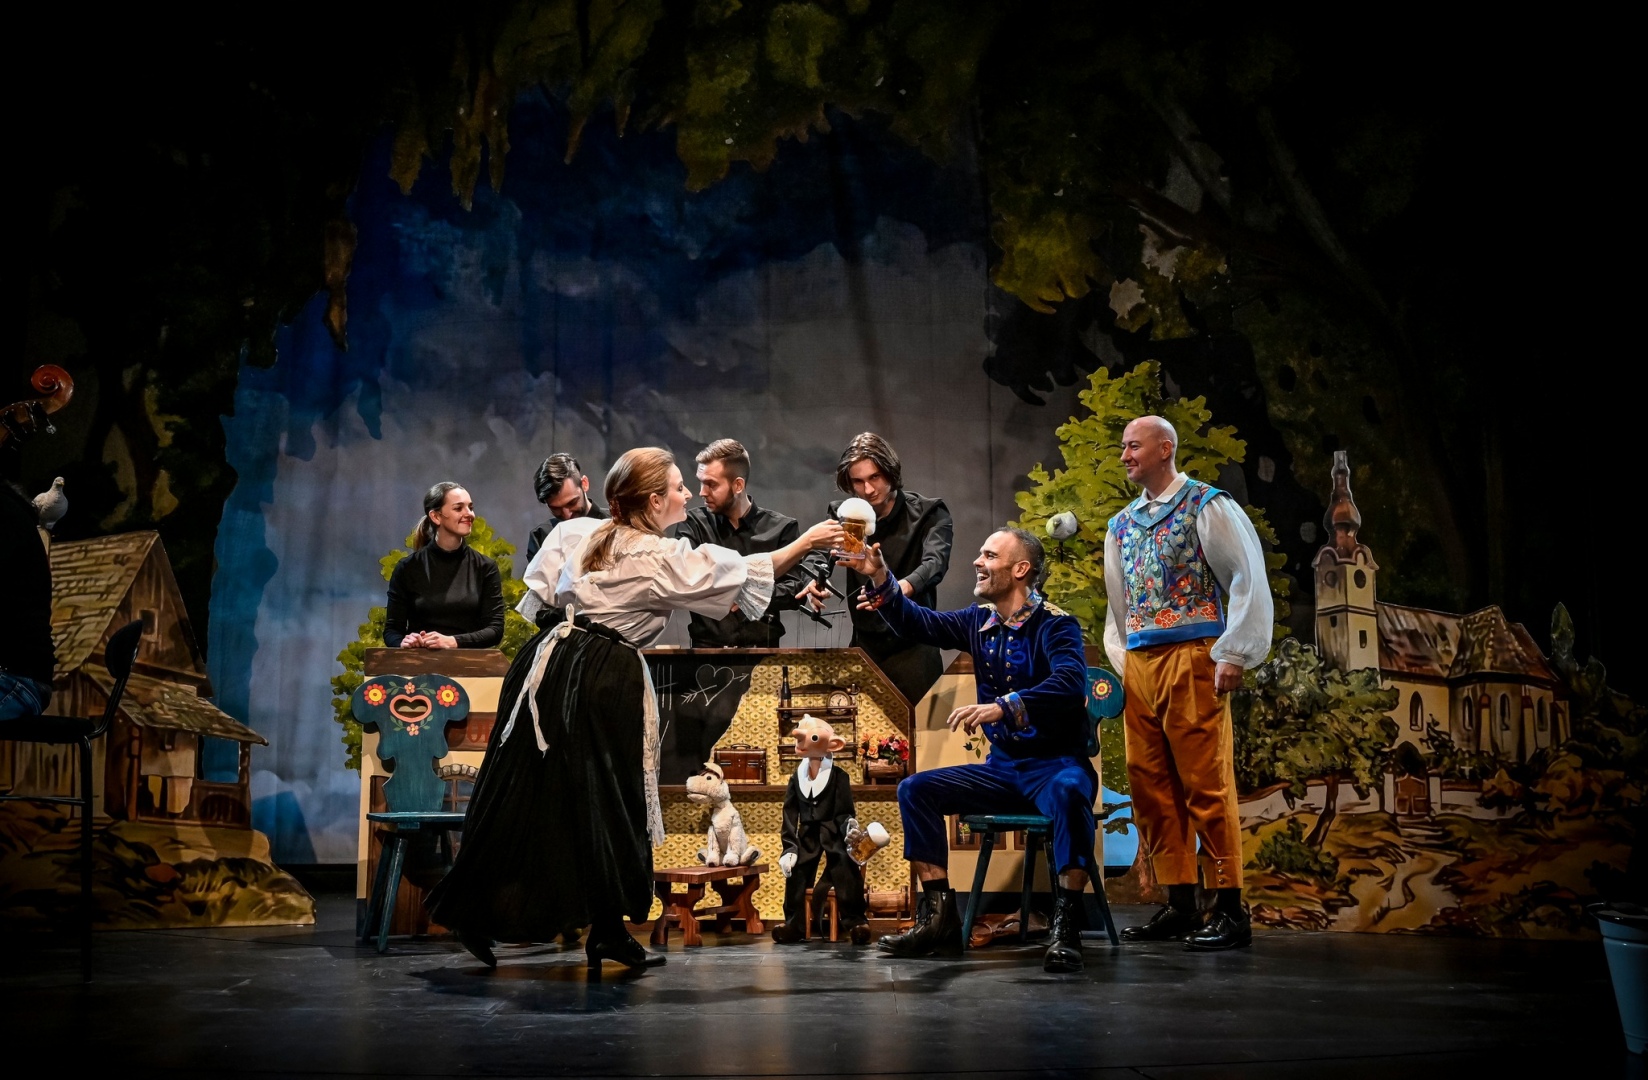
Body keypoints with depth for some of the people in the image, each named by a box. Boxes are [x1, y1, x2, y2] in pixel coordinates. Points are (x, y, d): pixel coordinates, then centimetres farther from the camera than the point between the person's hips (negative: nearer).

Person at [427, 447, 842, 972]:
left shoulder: (574, 533, 9)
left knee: (520, 792, 10)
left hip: (549, 666, 6)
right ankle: (607, 933, 13)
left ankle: (475, 913, 16)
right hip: (606, 682, -6)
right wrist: (804, 543, 8)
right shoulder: (665, 559, -6)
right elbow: (742, 574, -1)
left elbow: (536, 598, 13)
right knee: (607, 805, 5)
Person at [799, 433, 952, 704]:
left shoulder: (929, 513, -4)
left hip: (913, 649, -3)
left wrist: (900, 588, -43)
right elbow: (820, 559, -1)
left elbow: (935, 563, -21)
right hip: (864, 647, 3)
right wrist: (813, 584, -27)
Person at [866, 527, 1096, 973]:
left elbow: (1070, 684, -31)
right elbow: (916, 623, 11)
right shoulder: (979, 622, 7)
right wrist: (880, 579, -4)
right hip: (1003, 768, 7)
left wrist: (1003, 707, -42)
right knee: (916, 790, -6)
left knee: (1069, 791, -39)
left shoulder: (1055, 626, -14)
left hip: (1056, 764, -7)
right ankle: (941, 917, -6)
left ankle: (1066, 925, -31)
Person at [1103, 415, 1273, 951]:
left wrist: (1232, 655, -12)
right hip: (1138, 664, 7)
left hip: (1191, 659, -7)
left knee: (1206, 782, -8)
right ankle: (1180, 905, 14)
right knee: (1149, 784, 6)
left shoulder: (1207, 506, -1)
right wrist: (1120, 663, 12)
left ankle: (1230, 911, -2)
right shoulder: (1122, 525, 19)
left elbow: (1249, 580, -7)